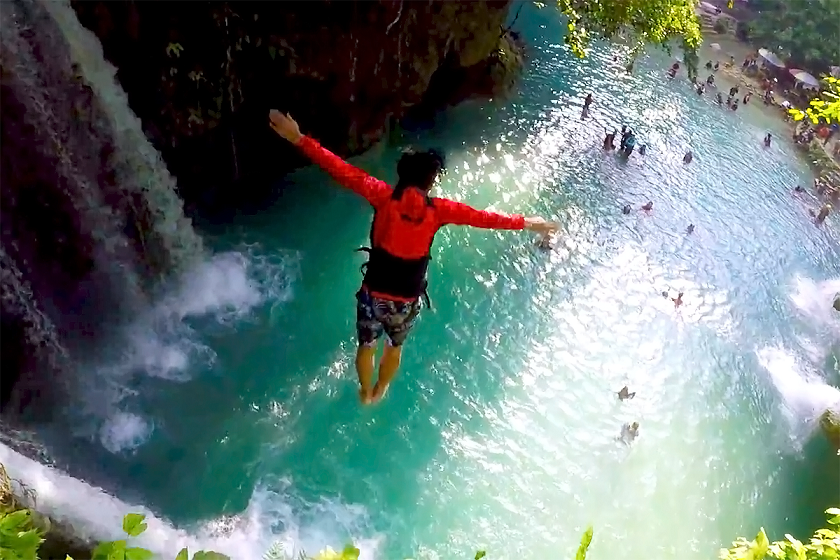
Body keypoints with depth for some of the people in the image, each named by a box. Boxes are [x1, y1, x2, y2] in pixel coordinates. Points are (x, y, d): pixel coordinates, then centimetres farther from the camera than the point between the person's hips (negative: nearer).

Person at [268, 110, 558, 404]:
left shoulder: (384, 196, -18)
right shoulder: (437, 210, -15)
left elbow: (345, 172, -21)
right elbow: (483, 218, -8)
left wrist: (299, 139, -20)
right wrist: (526, 223, 4)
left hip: (374, 293, 0)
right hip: (407, 300, 1)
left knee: (367, 346, 26)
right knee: (395, 346, 30)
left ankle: (365, 393, 50)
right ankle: (379, 390, 54)